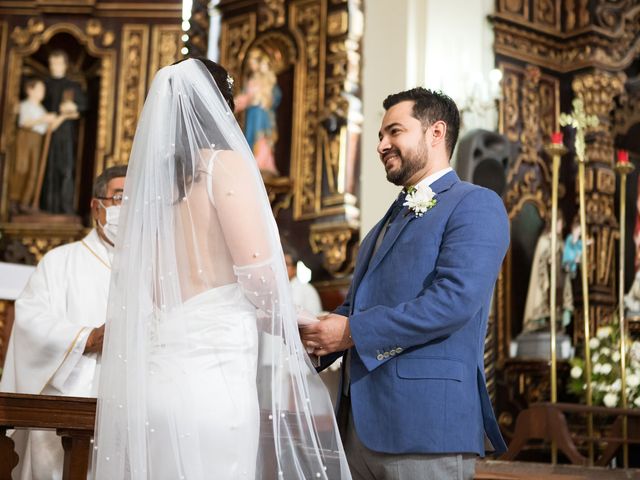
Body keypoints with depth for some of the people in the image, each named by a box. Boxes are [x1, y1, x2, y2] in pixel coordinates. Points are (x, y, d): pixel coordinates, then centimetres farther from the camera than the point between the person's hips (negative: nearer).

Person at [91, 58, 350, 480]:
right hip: (211, 373, -6)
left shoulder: (150, 171, 12)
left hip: (151, 374, 6)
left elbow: (137, 284, 15)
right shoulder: (224, 163, -5)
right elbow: (258, 275, -11)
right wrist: (288, 321, 10)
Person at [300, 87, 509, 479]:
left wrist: (354, 332, -16)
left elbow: (454, 300, -19)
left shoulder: (475, 205, -5)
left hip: (426, 421, -8)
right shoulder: (390, 220, 24)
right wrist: (317, 331, 3)